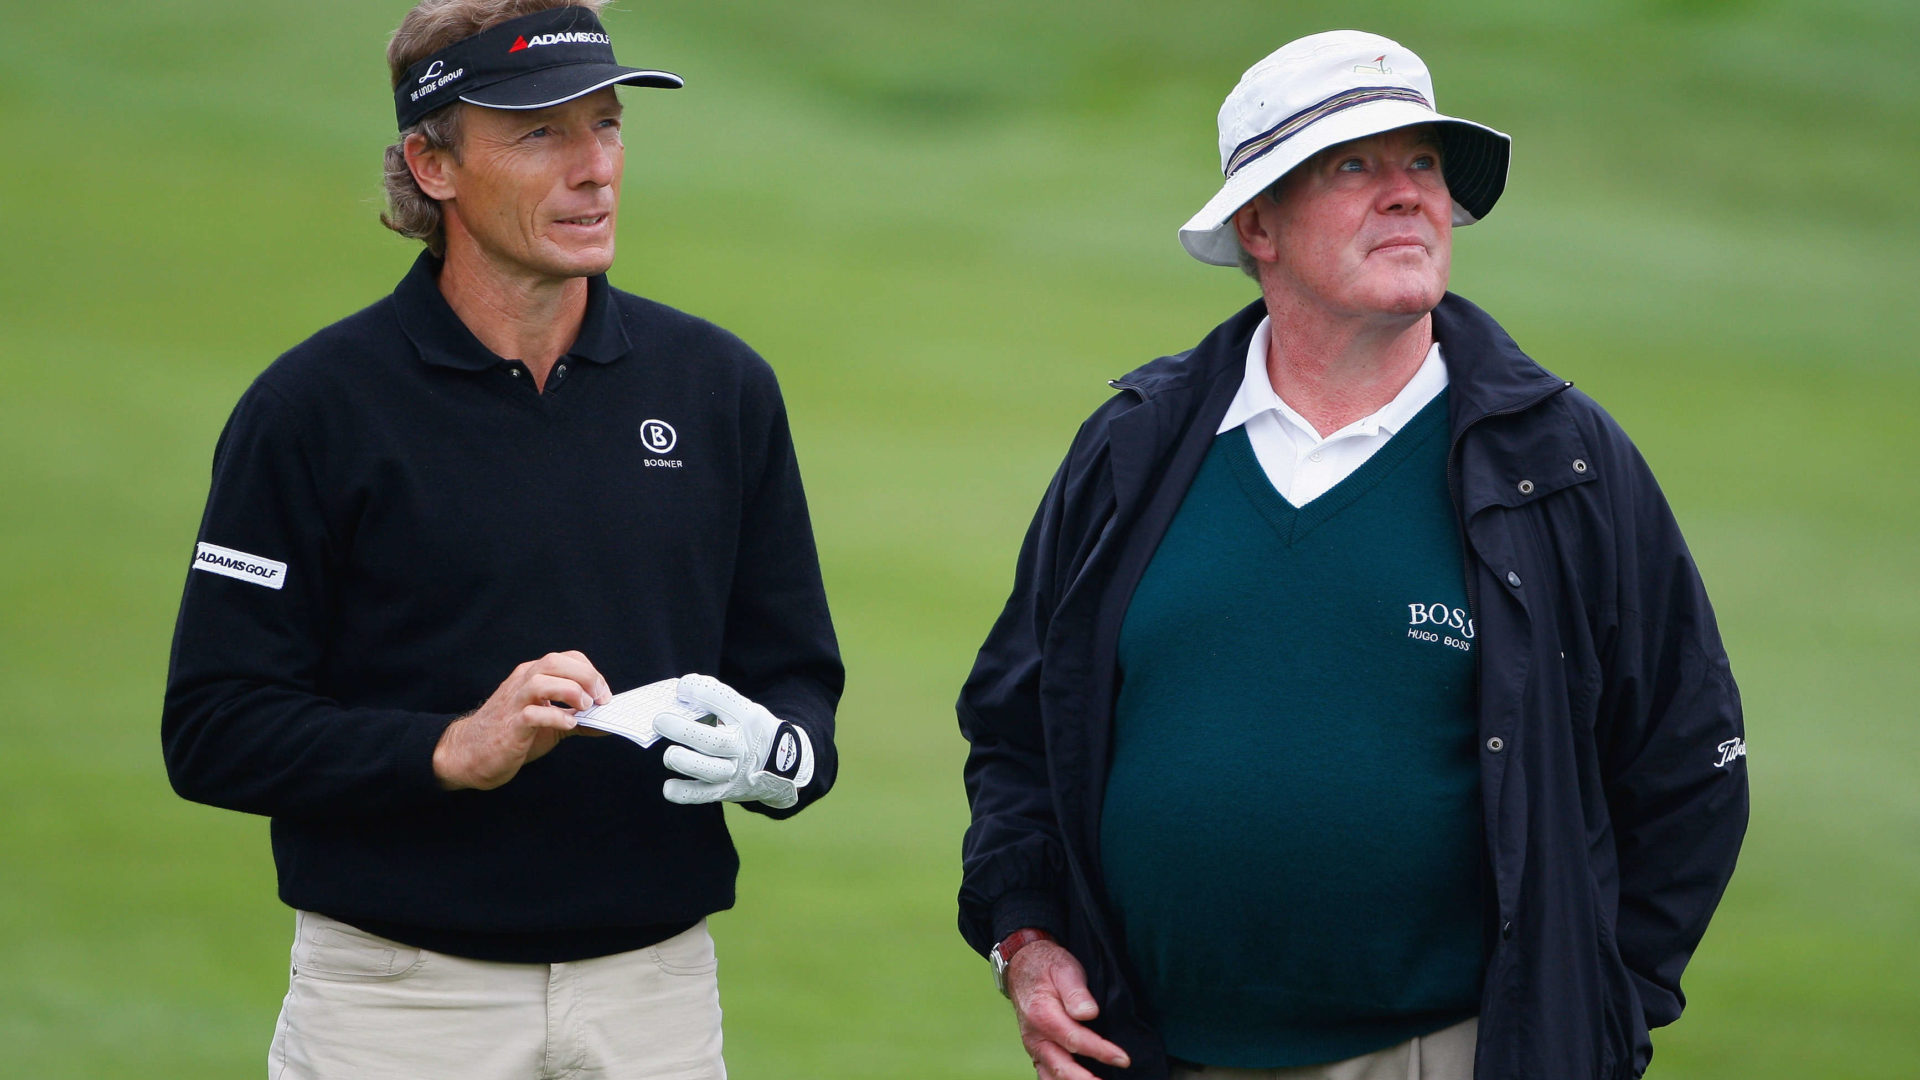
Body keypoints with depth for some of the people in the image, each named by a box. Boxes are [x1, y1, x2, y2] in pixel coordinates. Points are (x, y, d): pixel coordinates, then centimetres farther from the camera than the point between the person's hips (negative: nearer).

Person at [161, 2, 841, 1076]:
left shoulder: (721, 385, 6)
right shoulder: (313, 406, -6)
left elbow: (797, 672, 11)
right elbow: (214, 732, -8)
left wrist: (773, 752, -11)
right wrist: (454, 750, -20)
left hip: (658, 988, 3)